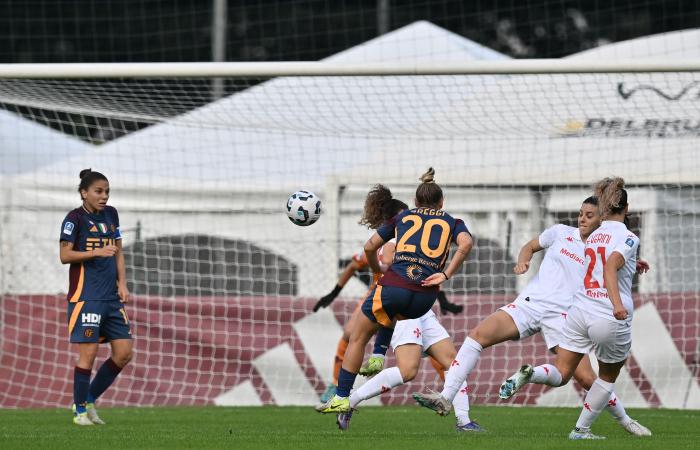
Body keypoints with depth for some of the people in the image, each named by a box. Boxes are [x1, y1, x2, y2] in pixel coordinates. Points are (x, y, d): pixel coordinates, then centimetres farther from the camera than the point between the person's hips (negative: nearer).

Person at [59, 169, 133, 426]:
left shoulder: (110, 215, 13)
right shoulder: (75, 218, -6)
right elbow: (65, 255, -10)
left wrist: (122, 284, 8)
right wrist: (97, 252, -21)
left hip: (112, 297, 7)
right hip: (85, 296, -7)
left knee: (124, 352, 2)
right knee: (88, 353, -8)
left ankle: (89, 400, 15)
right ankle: (80, 410, 4)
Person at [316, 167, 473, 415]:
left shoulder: (403, 217, 19)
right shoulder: (452, 223, 17)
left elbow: (370, 246, 15)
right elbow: (466, 243, -6)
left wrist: (378, 271, 31)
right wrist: (446, 275, -4)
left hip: (394, 286, -2)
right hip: (424, 298, 2)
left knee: (357, 338, 13)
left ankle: (342, 398, 8)